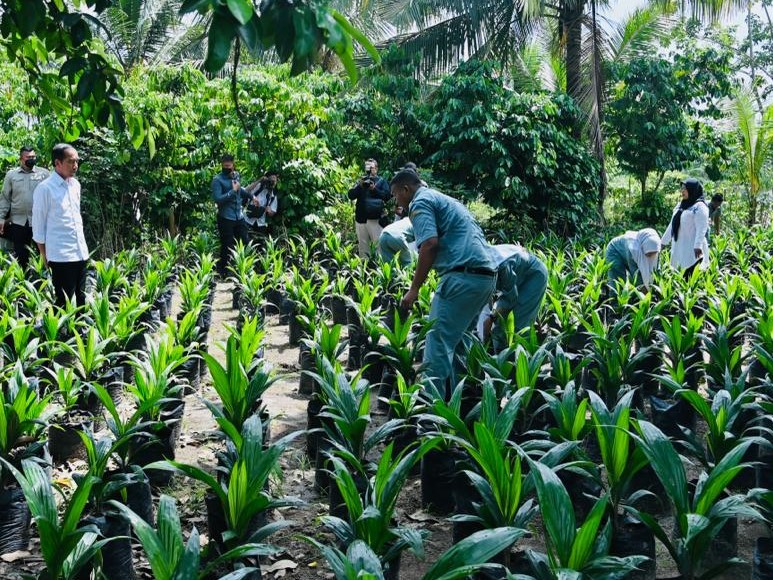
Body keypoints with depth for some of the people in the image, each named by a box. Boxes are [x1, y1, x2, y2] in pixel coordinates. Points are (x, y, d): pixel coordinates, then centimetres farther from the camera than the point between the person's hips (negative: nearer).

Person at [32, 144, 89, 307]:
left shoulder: (75, 184, 9)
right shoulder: (45, 188, -11)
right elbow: (38, 225, -6)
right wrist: (44, 256, -3)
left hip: (81, 252, 6)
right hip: (60, 256, -6)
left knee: (80, 300, 13)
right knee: (64, 303, -1)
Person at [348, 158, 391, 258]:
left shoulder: (381, 181, 8)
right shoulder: (361, 181, 18)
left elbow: (387, 196, -5)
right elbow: (351, 195, 6)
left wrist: (374, 189, -15)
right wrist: (360, 186, -9)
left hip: (375, 219, -4)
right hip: (361, 219, 4)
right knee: (362, 246, 7)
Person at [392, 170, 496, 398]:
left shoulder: (420, 202, 0)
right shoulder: (444, 200, 29)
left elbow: (430, 244, -15)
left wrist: (414, 289, -13)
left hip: (463, 276, -9)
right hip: (486, 275, 9)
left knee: (438, 343, -8)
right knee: (459, 340, 17)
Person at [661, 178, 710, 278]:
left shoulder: (699, 206, -7)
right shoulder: (680, 205, 17)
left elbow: (701, 229, -16)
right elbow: (672, 225, 23)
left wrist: (698, 246, -26)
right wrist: (663, 241, 25)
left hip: (692, 251, -7)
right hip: (679, 248, 8)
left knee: (690, 277, -11)